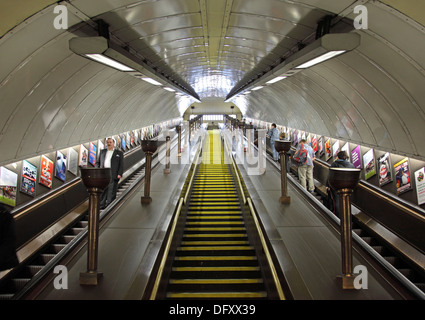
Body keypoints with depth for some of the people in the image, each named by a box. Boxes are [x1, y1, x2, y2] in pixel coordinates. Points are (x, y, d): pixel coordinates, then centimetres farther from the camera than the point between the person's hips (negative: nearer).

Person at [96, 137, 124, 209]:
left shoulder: (119, 153, 10)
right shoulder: (102, 152, 19)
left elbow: (121, 165, 4)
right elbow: (97, 162, 20)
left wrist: (119, 174, -9)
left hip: (113, 175, -3)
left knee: (111, 192, -3)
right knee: (102, 191, 2)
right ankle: (101, 205, 8)